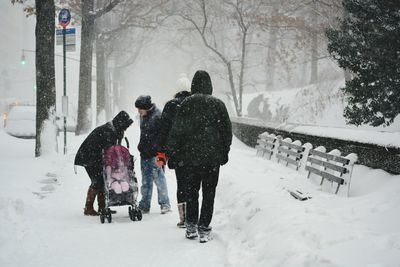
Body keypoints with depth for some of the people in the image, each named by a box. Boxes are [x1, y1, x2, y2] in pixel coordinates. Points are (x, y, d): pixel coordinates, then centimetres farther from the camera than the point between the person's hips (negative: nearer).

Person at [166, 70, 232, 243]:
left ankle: (191, 227, 16)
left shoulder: (186, 104, -4)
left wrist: (172, 152, 4)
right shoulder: (218, 104, -1)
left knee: (191, 191, 13)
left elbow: (176, 131, -4)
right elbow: (227, 131, 5)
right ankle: (204, 229, 3)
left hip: (190, 157, 0)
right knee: (208, 194, 5)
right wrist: (224, 153, 14)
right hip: (213, 158, 0)